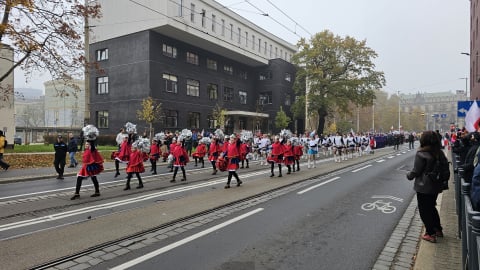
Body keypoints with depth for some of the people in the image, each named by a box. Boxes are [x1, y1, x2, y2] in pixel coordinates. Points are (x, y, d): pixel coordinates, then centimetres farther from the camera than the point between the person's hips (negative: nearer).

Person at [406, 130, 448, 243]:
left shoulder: (421, 154, -21)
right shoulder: (440, 153, 1)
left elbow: (416, 172, -17)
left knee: (424, 210, 8)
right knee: (432, 207, 25)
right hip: (436, 186, 7)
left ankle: (430, 234, 15)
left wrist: (408, 175, 3)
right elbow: (446, 167, 11)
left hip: (424, 187, -7)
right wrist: (442, 180, 22)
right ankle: (438, 230, 36)